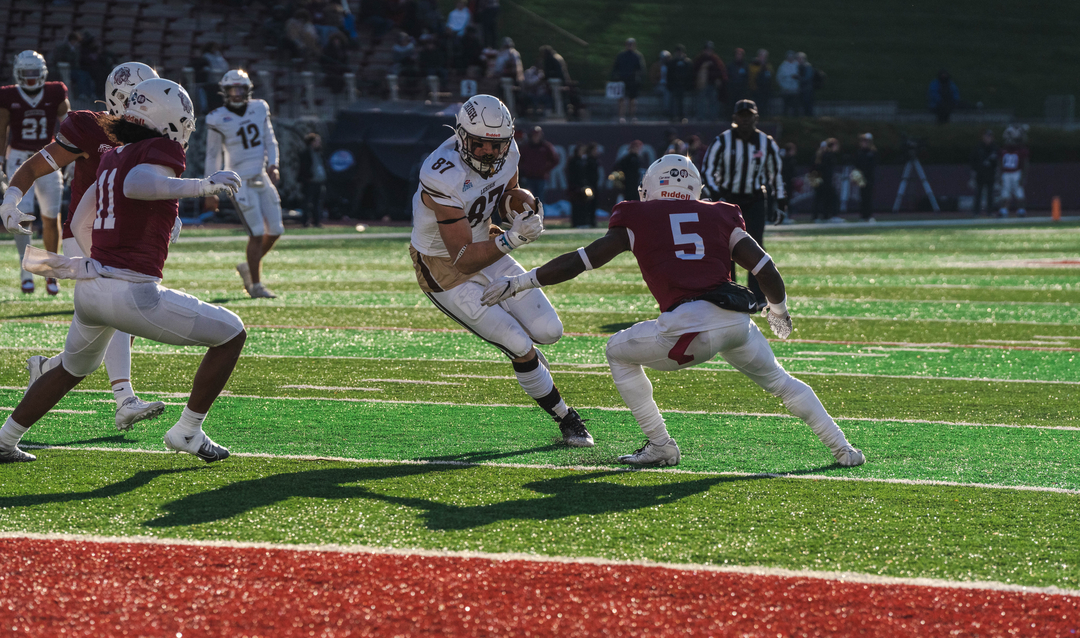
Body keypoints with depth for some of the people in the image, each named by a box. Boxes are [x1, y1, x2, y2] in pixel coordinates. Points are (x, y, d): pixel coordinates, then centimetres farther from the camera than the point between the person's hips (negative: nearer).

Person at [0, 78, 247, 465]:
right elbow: (136, 185, -29)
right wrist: (200, 186, -23)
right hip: (132, 294, -8)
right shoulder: (163, 150, -7)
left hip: (89, 286, 8)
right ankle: (187, 432, 10)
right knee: (231, 335, 5)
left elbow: (79, 225, 21)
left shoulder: (114, 158, 17)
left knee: (71, 371, 33)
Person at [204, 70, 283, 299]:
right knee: (257, 233, -10)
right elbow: (213, 157, 0)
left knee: (275, 230, 4)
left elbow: (270, 141, 14)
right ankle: (256, 285, 1)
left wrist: (273, 165, -4)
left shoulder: (260, 109, 7)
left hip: (262, 178, 6)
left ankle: (248, 267, 25)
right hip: (241, 182, -6)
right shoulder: (218, 119, -6)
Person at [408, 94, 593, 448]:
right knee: (521, 347, -9)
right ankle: (567, 420, 11)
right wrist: (511, 239, -43)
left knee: (549, 331, -1)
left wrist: (507, 221, -3)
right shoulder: (443, 177, -34)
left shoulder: (506, 152, -12)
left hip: (485, 248, 7)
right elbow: (463, 260, -32)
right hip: (445, 270, -7)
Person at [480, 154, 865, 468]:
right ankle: (843, 450, 21)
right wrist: (778, 311, 37)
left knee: (619, 352, 22)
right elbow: (766, 270, 16)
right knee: (779, 382, 28)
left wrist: (519, 283, 20)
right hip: (738, 322, 4)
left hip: (690, 327, -4)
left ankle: (661, 446, 19)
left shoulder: (638, 220, 14)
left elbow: (581, 261, 12)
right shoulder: (720, 216, 21)